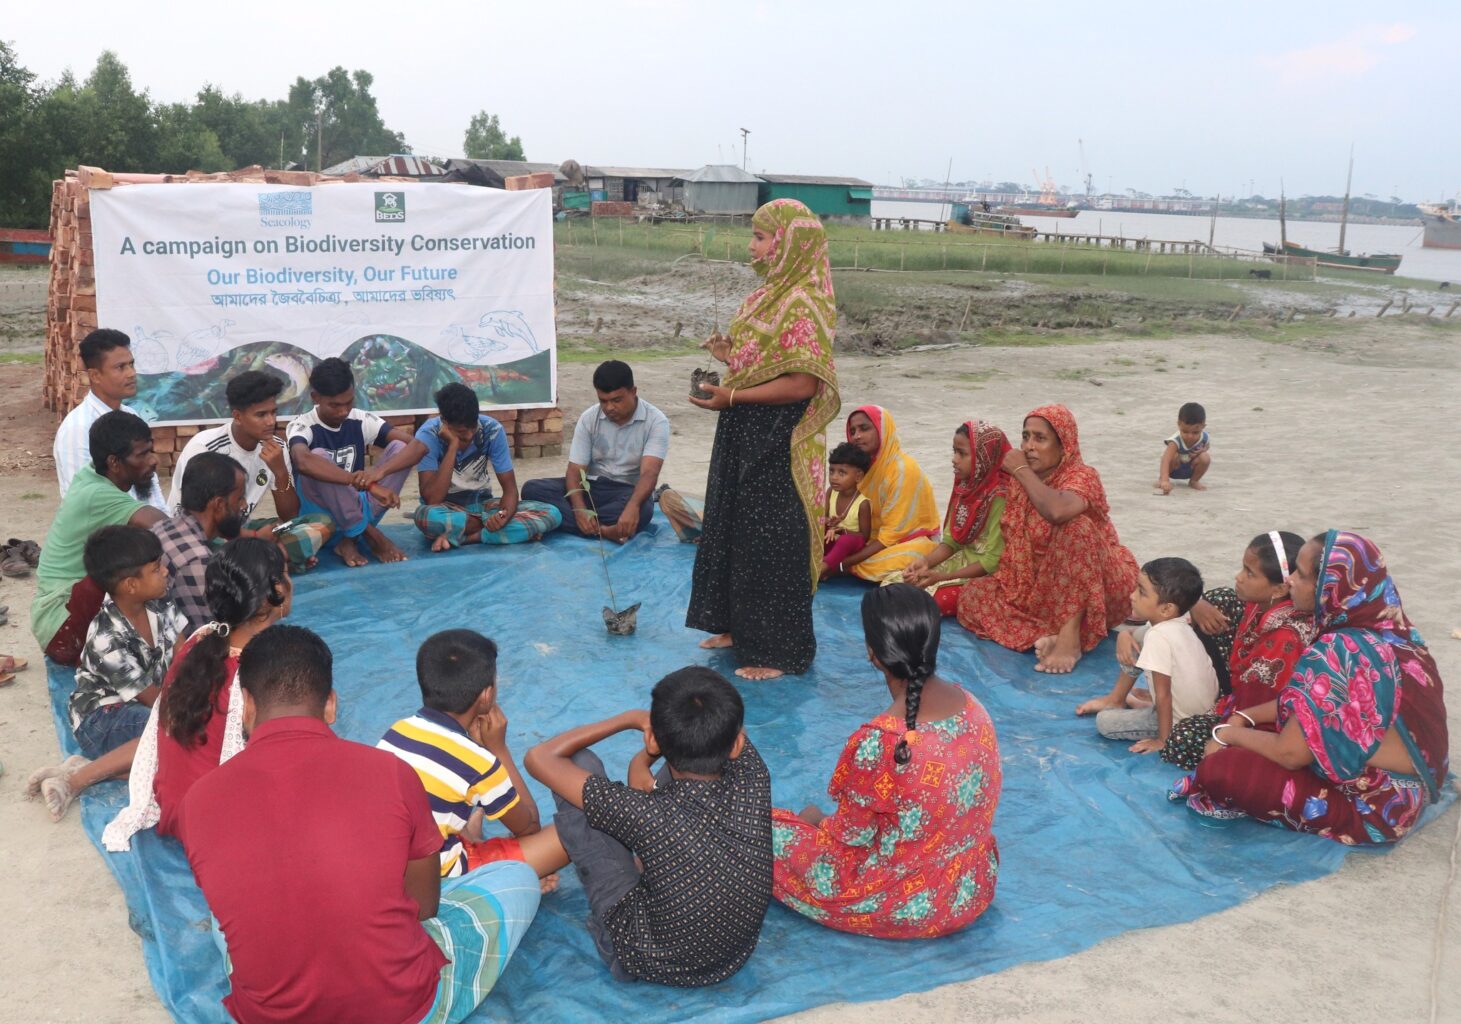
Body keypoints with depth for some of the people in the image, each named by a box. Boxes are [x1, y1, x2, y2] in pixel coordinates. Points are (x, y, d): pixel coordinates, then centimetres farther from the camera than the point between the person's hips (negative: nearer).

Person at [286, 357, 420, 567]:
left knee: (399, 447, -12)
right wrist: (367, 484, -46)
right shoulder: (301, 426, -14)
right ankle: (370, 534, -17)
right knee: (318, 456, -30)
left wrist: (380, 471, -34)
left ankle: (351, 539, -15)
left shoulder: (361, 421, -2)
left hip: (355, 514, 4)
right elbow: (303, 462, -40)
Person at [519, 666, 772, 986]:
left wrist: (629, 719, -10)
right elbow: (726, 730, -1)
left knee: (579, 763, -7)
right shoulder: (754, 782, -25)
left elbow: (539, 758, -19)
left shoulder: (645, 812, -33)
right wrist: (643, 761, -7)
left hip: (641, 963, -4)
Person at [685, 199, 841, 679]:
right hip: (745, 437, 10)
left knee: (771, 540, -1)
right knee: (734, 528, 18)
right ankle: (739, 626, 33)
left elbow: (802, 383, -24)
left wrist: (731, 397, -24)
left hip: (778, 442, -10)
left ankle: (778, 651, 12)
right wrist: (730, 355, 2)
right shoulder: (769, 295, 11)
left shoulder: (803, 303, -19)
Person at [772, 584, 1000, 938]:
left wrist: (819, 821, 8)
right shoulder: (972, 705, -11)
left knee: (767, 830, 4)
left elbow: (851, 837, -16)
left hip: (910, 906, -7)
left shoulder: (878, 742, -31)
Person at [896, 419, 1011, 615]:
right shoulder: (964, 488, 4)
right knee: (896, 582, -8)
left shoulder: (999, 497, -21)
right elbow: (951, 541, 7)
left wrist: (942, 576, -22)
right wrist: (926, 561, -13)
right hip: (962, 561, 7)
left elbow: (993, 562, -22)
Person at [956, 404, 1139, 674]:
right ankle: (1053, 635, -21)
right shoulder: (1020, 482, 2)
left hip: (1097, 589, -6)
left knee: (1076, 526, -34)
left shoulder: (1082, 476, -17)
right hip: (1041, 587, 6)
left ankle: (1070, 634, -31)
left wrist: (1022, 470, -27)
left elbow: (1058, 511, -41)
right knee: (972, 596, -12)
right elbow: (1010, 541, 9)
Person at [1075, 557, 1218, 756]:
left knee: (1104, 722, -8)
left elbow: (1163, 696, -26)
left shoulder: (1158, 637, -31)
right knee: (1135, 638, 8)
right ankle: (1116, 699, 23)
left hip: (1181, 720, -9)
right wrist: (1124, 636, -6)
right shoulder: (1179, 621, -4)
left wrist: (1163, 740, -18)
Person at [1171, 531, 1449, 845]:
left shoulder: (1339, 653, -29)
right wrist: (1244, 718, 5)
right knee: (1249, 739, 16)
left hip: (1375, 804, -9)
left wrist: (1231, 734, -5)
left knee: (1218, 769, -13)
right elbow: (1308, 701, 11)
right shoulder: (1387, 630, -1)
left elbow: (1290, 753, -23)